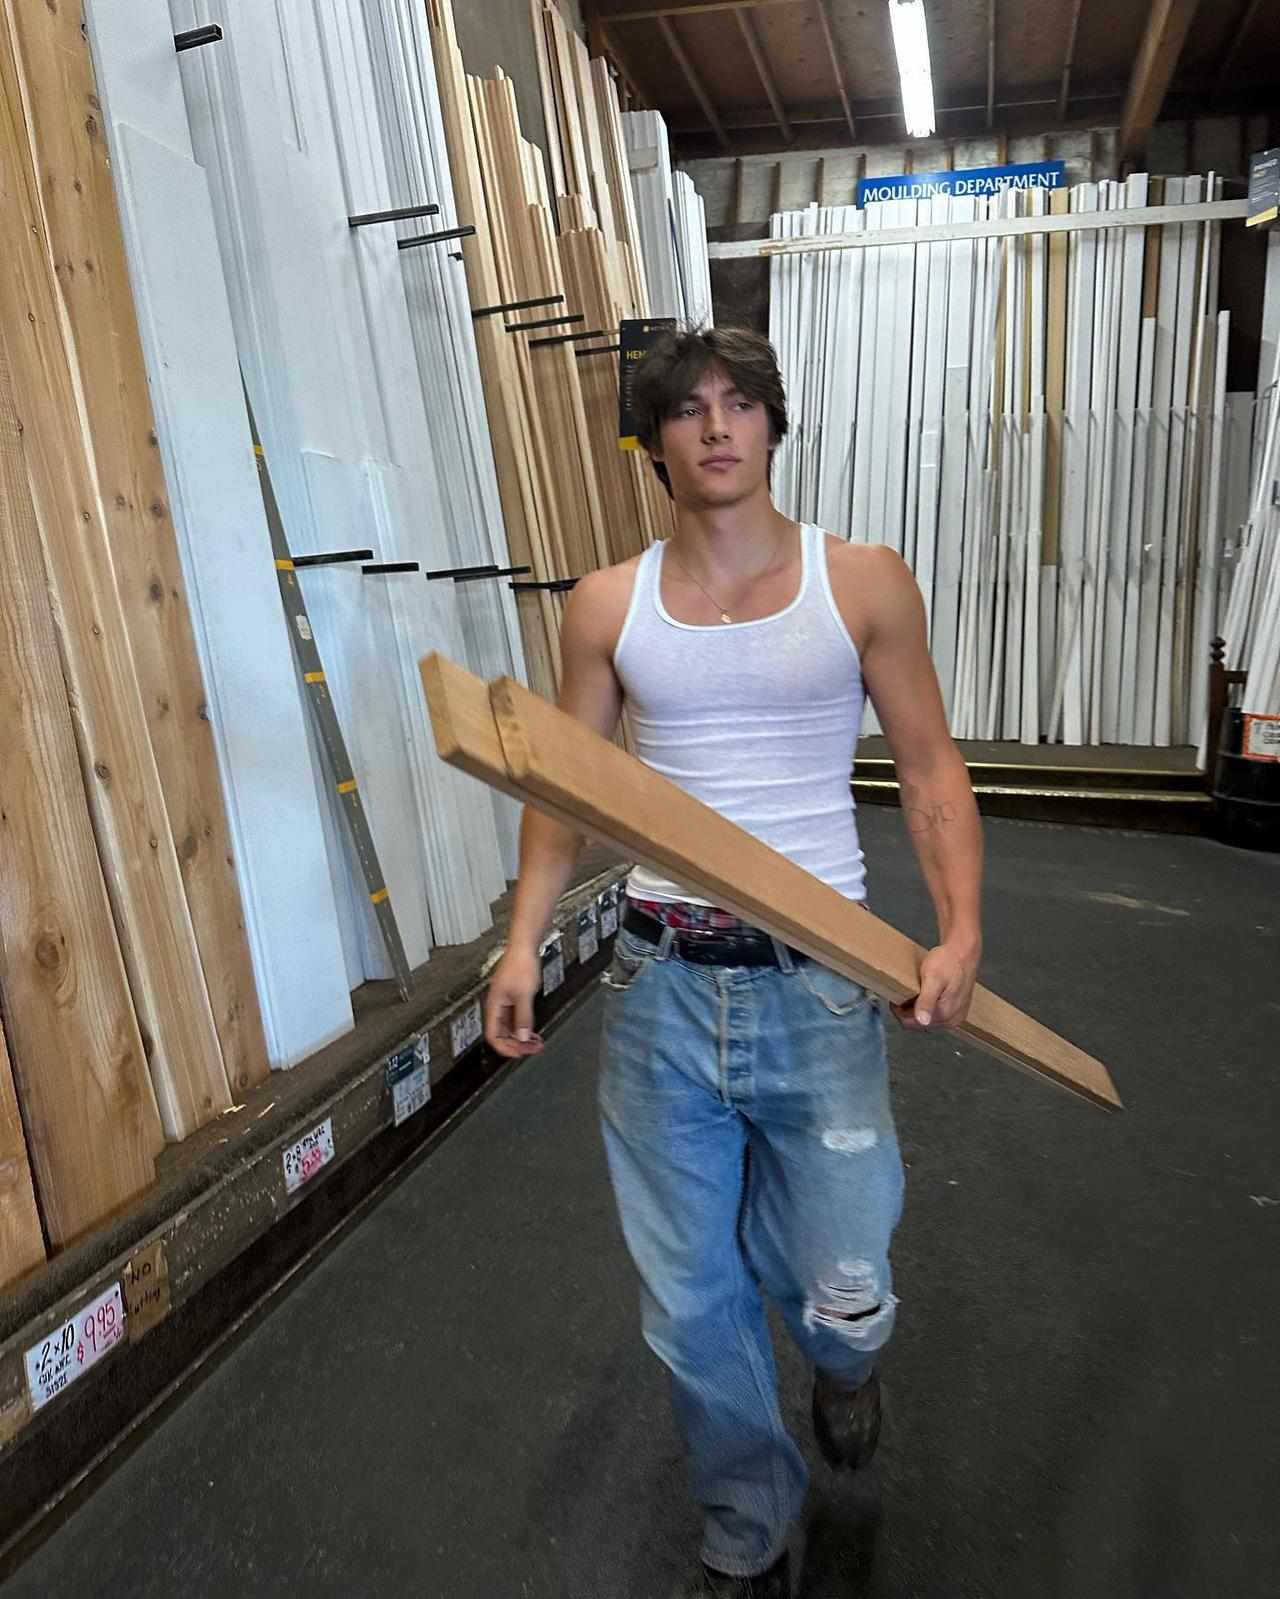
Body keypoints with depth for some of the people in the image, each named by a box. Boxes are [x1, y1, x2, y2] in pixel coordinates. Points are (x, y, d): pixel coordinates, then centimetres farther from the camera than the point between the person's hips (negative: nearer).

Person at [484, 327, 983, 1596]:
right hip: (660, 984, 2)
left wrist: (962, 927, -10)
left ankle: (842, 1357, 49)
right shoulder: (606, 607, 3)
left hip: (819, 983, -1)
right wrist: (524, 940, -4)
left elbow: (930, 768, 2)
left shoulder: (863, 583, -1)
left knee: (841, 1294, 6)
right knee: (690, 1304, 13)